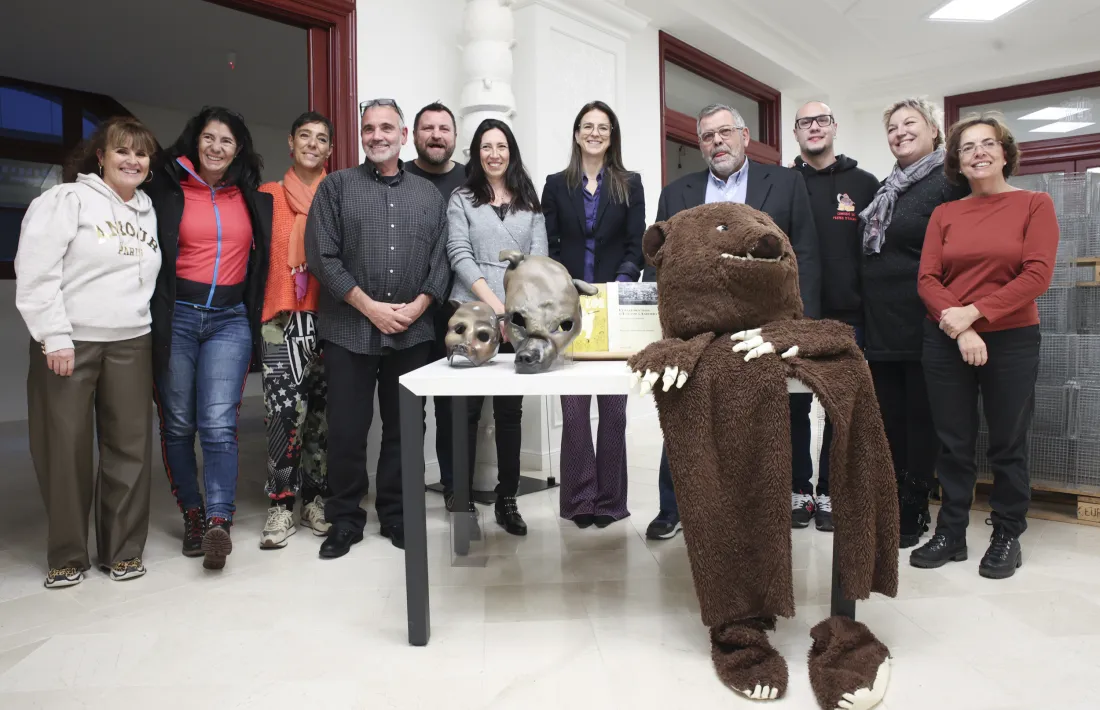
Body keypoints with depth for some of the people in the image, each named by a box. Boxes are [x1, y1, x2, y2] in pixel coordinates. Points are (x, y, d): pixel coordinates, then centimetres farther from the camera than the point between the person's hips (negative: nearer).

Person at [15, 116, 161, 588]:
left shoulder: (149, 212, 15)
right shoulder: (66, 199, -2)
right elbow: (36, 272, -9)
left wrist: (157, 333, 13)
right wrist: (55, 337, -14)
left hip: (130, 344, 5)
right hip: (66, 343, -4)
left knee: (131, 446, 4)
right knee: (65, 449, 2)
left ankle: (123, 550, 17)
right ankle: (67, 556, 18)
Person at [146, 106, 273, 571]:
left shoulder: (253, 198, 11)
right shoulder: (167, 191, 4)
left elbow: (263, 258, 19)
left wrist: (258, 315, 11)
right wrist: (153, 318, -3)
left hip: (230, 319, 0)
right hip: (177, 315, 0)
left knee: (219, 424, -11)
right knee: (178, 424, 6)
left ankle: (219, 523, -13)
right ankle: (193, 514, 20)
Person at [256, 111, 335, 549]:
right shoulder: (268, 197, 10)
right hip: (282, 317, -1)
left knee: (322, 412, 6)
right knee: (286, 410, -9)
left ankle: (315, 500, 18)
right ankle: (281, 505, 3)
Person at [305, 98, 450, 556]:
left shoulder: (429, 195, 13)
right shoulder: (336, 187, 6)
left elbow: (441, 260, 7)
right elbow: (323, 256, -3)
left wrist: (417, 307, -8)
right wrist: (370, 307, -10)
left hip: (412, 332, 2)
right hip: (349, 331, -2)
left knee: (404, 428, 8)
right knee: (346, 429, 2)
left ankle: (396, 515, 23)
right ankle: (345, 519, 18)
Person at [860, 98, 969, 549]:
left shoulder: (949, 183, -7)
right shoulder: (886, 188, 16)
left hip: (922, 325, -7)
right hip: (882, 324, 7)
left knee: (920, 418, 3)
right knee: (889, 418, 12)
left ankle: (915, 510, 16)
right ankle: (890, 502, 24)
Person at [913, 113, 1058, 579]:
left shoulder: (1035, 204, 1)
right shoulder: (944, 214, 7)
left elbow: (1037, 275, -10)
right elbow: (927, 279, -1)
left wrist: (973, 312, -16)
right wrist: (959, 329, -14)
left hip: (1011, 339, -2)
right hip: (946, 342, 2)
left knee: (1008, 444, 8)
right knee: (953, 444, 8)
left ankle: (1007, 536, 23)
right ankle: (951, 534, 20)